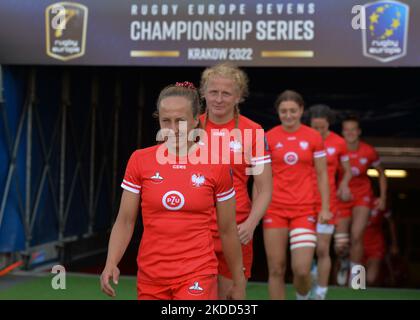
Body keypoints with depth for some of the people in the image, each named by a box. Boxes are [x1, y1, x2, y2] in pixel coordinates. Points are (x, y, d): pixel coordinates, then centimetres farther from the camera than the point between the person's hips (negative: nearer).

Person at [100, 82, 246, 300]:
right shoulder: (140, 160, 0)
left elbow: (227, 230, 5)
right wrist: (111, 263, -13)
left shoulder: (216, 165, -4)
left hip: (197, 276, -2)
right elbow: (125, 221, 2)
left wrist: (239, 281, 11)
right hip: (150, 276, 3)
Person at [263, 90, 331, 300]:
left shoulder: (314, 137, 2)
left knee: (301, 270, -9)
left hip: (304, 210, 0)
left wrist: (325, 208, -2)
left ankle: (303, 297, 23)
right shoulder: (268, 138, 1)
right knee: (276, 270, 1)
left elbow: (322, 175, 6)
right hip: (274, 209, 1)